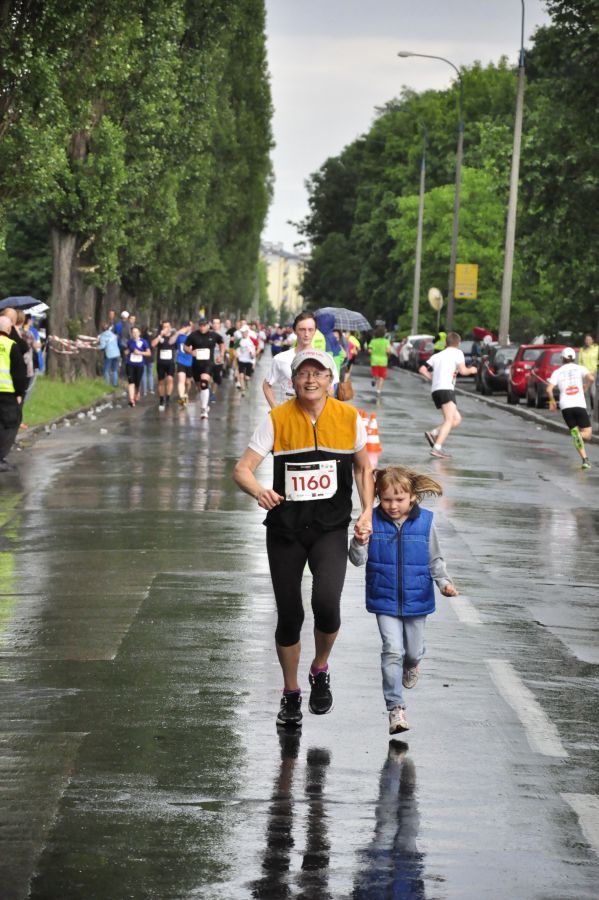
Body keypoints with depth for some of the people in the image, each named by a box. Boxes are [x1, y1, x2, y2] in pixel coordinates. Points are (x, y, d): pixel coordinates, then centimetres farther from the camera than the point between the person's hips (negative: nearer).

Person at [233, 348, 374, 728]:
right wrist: (260, 492, -32)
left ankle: (320, 670, 8)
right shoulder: (277, 419, -6)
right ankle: (291, 693, 27)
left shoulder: (349, 418, -2)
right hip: (285, 529, 0)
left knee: (326, 602, -22)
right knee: (289, 615, 4)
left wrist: (368, 512, 3)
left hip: (331, 529, 0)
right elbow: (243, 468, -11)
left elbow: (363, 468, 14)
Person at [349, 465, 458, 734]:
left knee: (414, 650, 17)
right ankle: (395, 707, -11)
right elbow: (358, 560, -7)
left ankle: (412, 664, 55)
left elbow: (434, 560, 5)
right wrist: (359, 543, -27)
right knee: (392, 650, -13)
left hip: (416, 600, 1)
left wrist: (444, 582, -9)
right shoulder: (373, 521, -8)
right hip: (385, 601, -1)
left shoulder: (424, 522, -7)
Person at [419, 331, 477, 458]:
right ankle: (437, 448, -32)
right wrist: (471, 370, 14)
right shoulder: (457, 352, 6)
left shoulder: (437, 355, 25)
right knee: (449, 420, -17)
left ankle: (433, 434, -2)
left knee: (457, 419, 15)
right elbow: (463, 370, -5)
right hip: (446, 389, -8)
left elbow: (422, 369, 17)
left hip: (435, 390, 8)